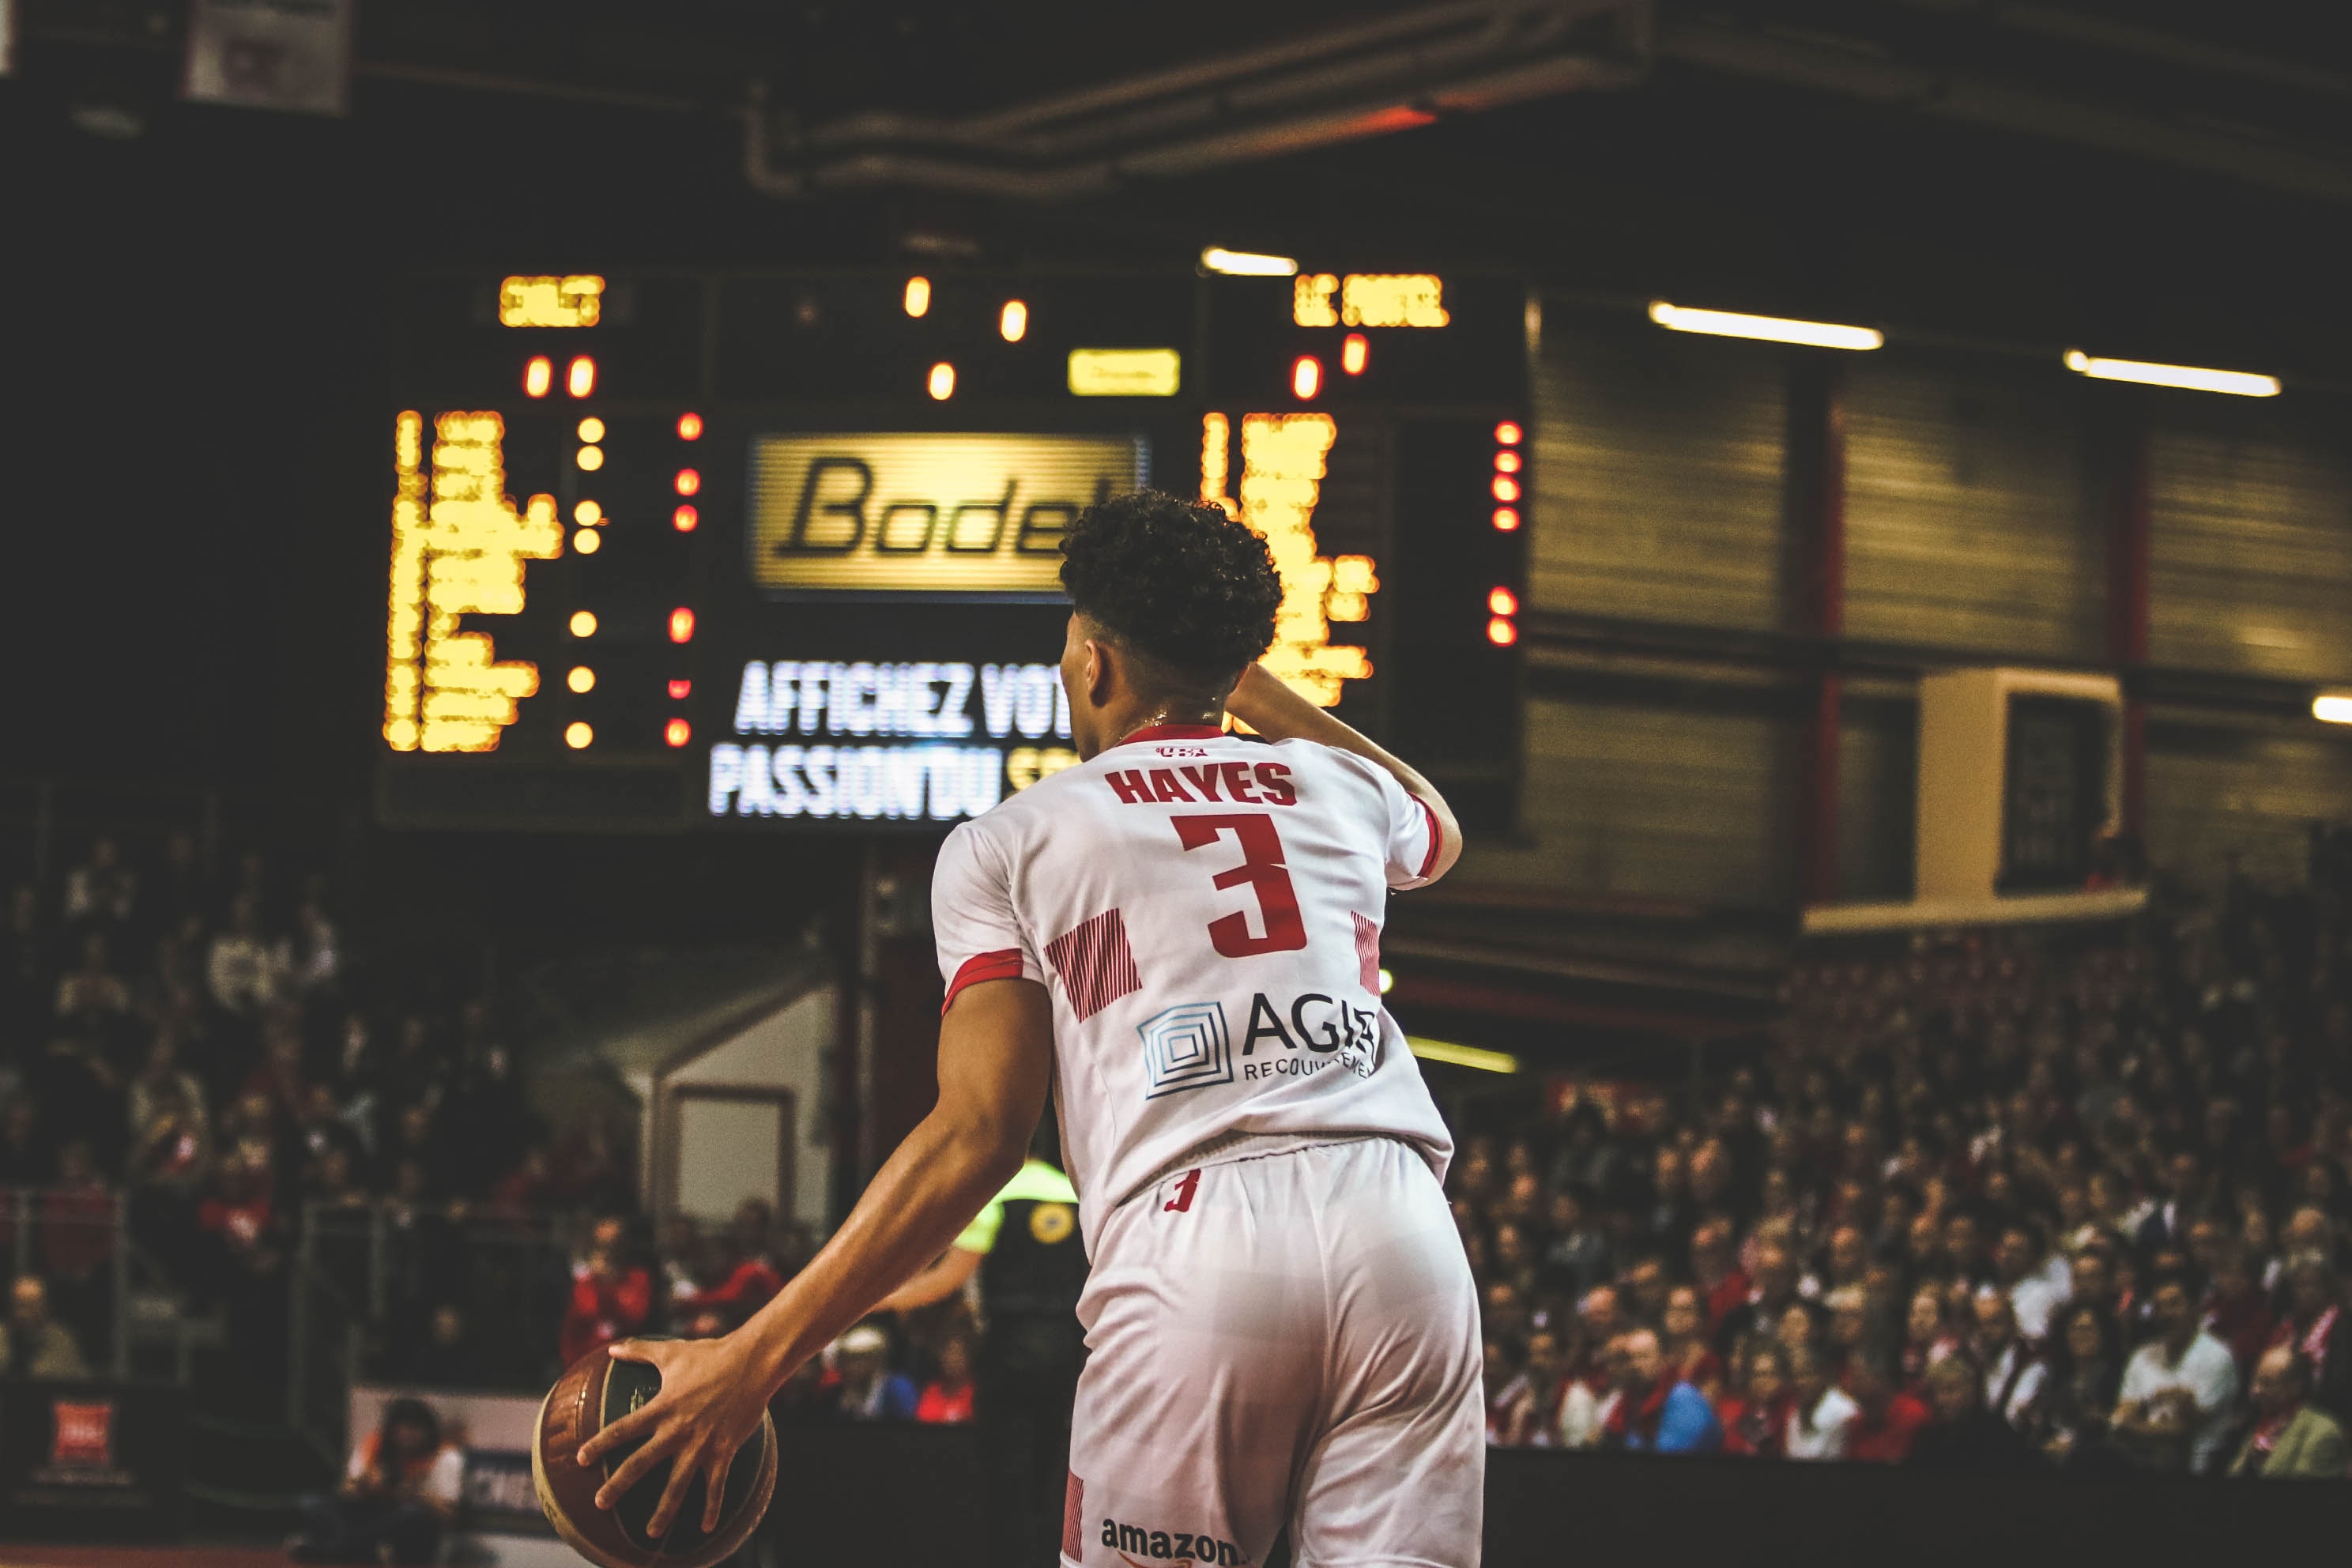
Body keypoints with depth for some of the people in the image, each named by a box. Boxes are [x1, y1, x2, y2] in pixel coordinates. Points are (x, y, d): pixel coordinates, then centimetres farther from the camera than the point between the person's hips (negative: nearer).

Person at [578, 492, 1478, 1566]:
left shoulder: (1008, 844, 14)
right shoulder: (1340, 787, 25)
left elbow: (978, 1134, 2)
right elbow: (1438, 834, 53)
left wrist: (754, 1356, 3)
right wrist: (1250, 685, 60)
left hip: (1189, 1250, -3)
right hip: (1401, 1230, 3)